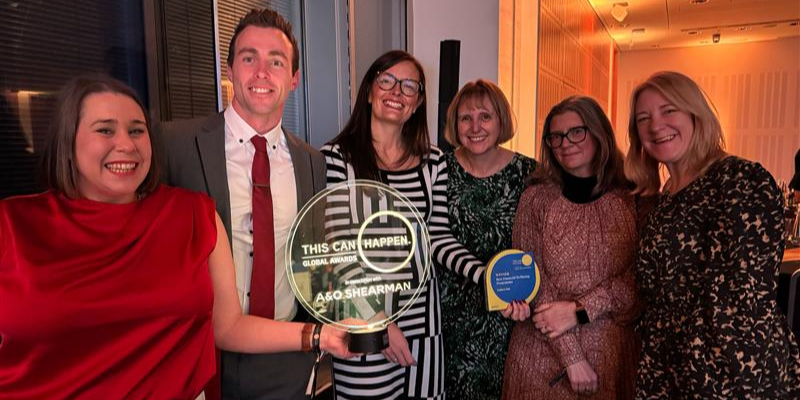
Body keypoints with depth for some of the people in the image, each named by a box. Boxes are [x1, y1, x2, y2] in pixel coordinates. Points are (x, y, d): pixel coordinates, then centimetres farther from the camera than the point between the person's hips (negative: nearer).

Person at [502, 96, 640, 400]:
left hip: (613, 350, 1)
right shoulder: (536, 198, -3)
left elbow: (639, 277, -4)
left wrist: (580, 310, -17)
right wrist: (571, 356, -13)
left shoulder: (631, 200, 1)